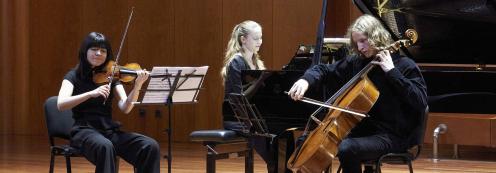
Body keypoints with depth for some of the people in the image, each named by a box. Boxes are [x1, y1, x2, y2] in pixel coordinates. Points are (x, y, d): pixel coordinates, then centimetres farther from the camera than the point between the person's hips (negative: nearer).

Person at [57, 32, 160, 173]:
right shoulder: (74, 76, 3)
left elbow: (125, 108, -5)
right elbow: (61, 104, -17)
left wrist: (137, 86, -23)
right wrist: (91, 93, -29)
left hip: (110, 130, 4)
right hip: (85, 131, -4)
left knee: (150, 146, -21)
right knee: (105, 147, -39)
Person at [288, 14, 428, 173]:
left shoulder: (404, 65, -8)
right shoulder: (356, 62, 8)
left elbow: (421, 103, -20)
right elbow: (324, 70, 19)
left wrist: (392, 71, -22)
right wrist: (306, 79, -4)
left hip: (391, 136, -7)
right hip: (363, 130, 7)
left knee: (346, 149, -35)